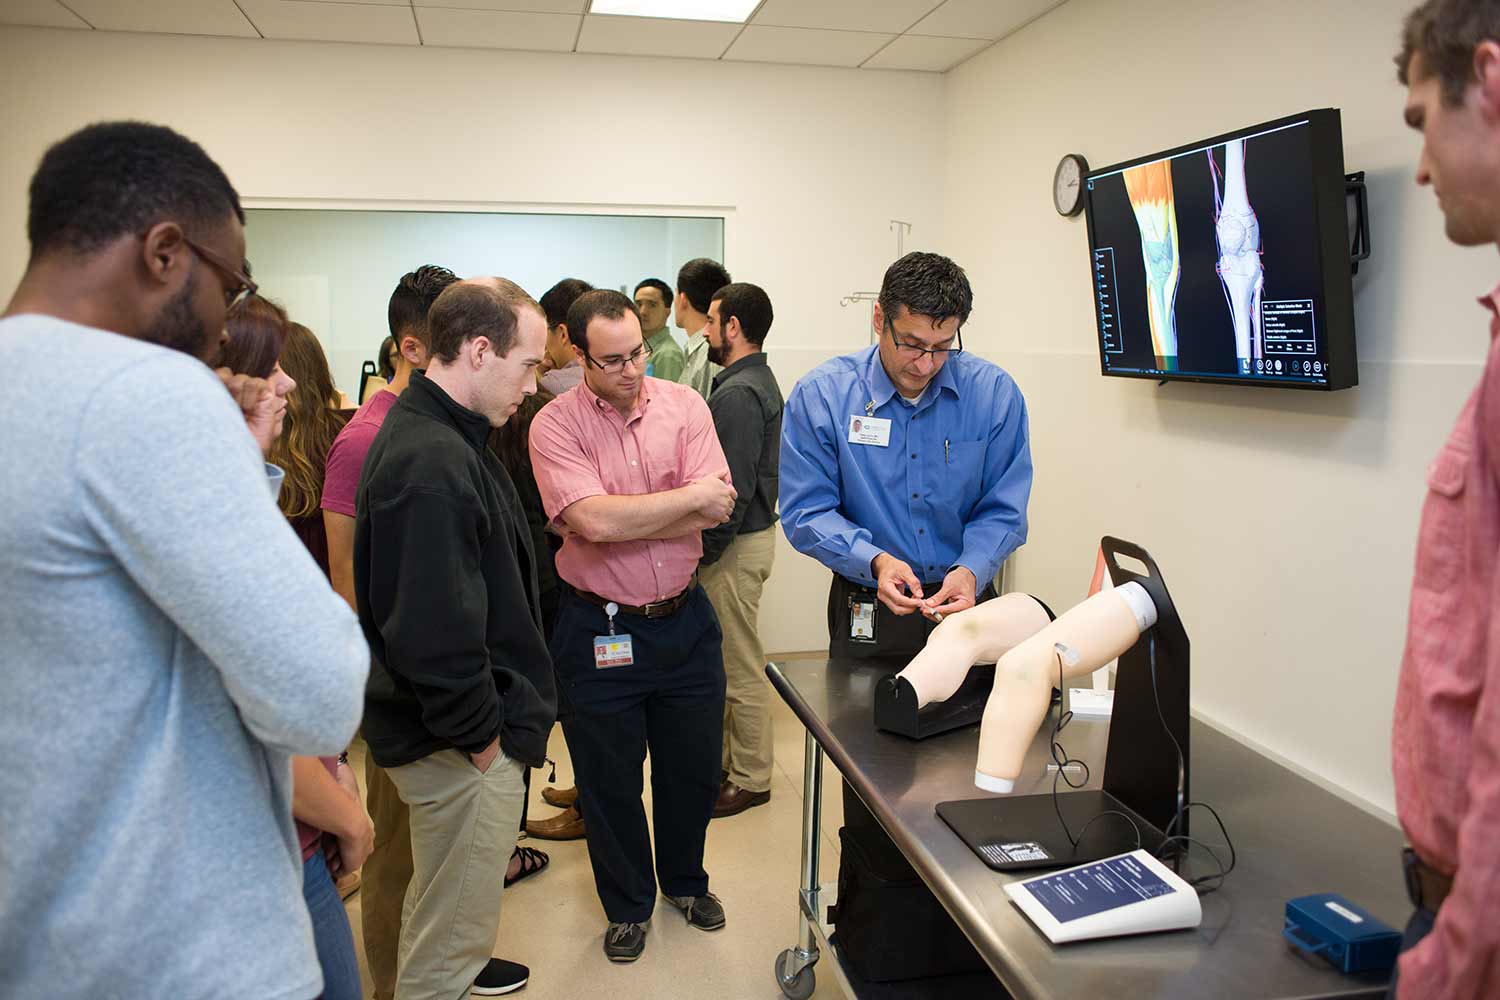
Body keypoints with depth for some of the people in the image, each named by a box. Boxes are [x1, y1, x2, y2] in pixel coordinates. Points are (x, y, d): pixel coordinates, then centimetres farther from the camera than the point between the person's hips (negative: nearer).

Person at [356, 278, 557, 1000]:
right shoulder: (433, 464, -28)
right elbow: (435, 631, -31)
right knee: (455, 922, 9)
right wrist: (480, 736, -17)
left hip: (460, 731, 11)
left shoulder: (432, 432, 7)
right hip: (464, 747, -11)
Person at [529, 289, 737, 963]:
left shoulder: (683, 405, -3)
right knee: (609, 780, 14)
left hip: (685, 620, 3)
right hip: (599, 629, -2)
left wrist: (621, 519, -20)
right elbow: (593, 521, -26)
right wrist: (690, 496, -17)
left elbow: (715, 512, -14)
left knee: (694, 766, 18)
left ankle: (684, 879, 45)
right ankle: (628, 905, 38)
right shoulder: (555, 425, -12)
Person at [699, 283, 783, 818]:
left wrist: (703, 552, -17)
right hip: (750, 533, 10)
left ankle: (750, 779, 15)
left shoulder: (738, 393, -21)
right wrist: (707, 547, 17)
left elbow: (733, 488, -25)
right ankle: (729, 759, 32)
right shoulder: (758, 382, 12)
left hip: (736, 547, -10)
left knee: (740, 669, 2)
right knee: (732, 661, 19)